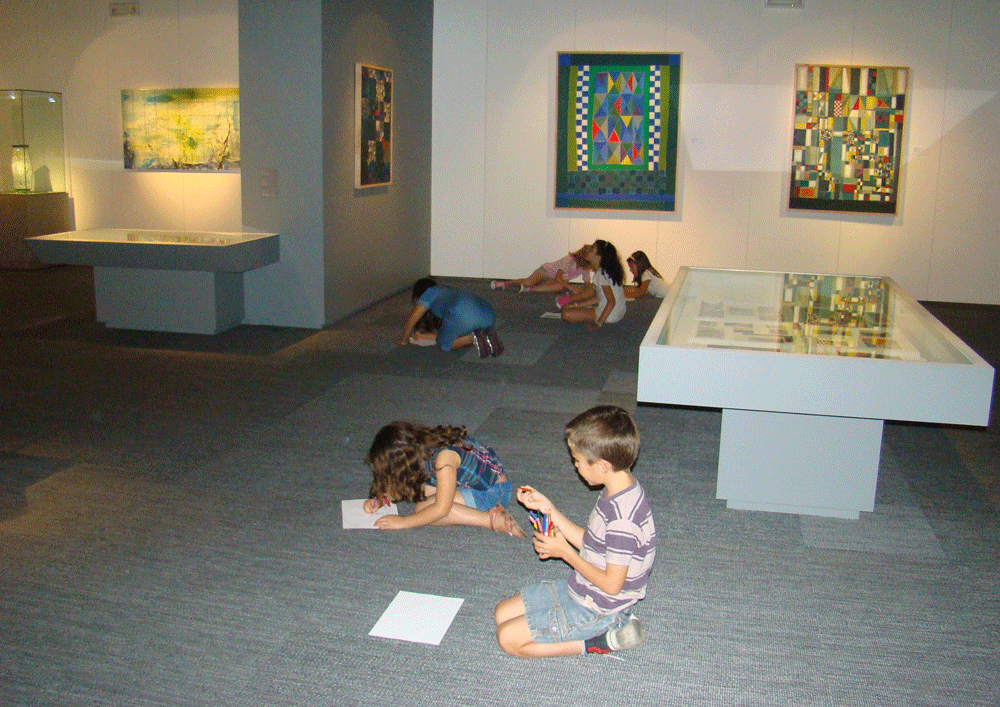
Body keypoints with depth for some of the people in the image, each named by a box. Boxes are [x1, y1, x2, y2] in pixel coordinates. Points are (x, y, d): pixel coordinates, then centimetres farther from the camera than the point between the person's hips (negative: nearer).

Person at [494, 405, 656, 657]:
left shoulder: (623, 517, -31)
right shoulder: (618, 491, -1)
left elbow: (612, 585, -24)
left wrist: (564, 551, -15)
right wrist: (547, 508, 4)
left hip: (595, 609, -10)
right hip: (580, 589, 10)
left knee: (508, 639, -9)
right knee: (502, 613, 12)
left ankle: (602, 641, -4)